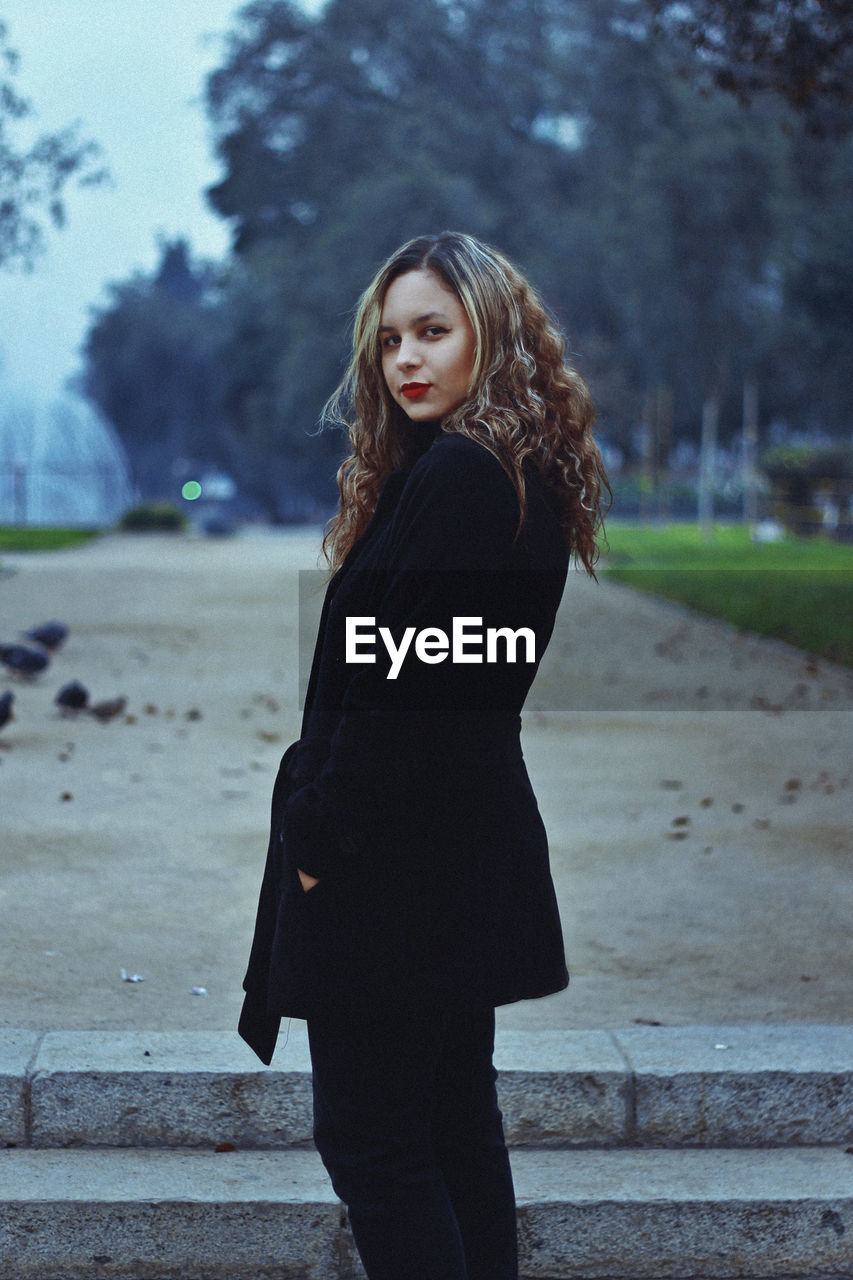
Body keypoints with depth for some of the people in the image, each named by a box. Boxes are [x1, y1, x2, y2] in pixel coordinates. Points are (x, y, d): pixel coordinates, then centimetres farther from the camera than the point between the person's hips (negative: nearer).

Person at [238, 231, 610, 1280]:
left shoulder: (457, 476, -18)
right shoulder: (531, 478, 12)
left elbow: (399, 684, -22)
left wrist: (322, 844, -14)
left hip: (395, 867, -10)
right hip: (470, 849, 10)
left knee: (370, 1142, -4)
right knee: (456, 1120, 17)